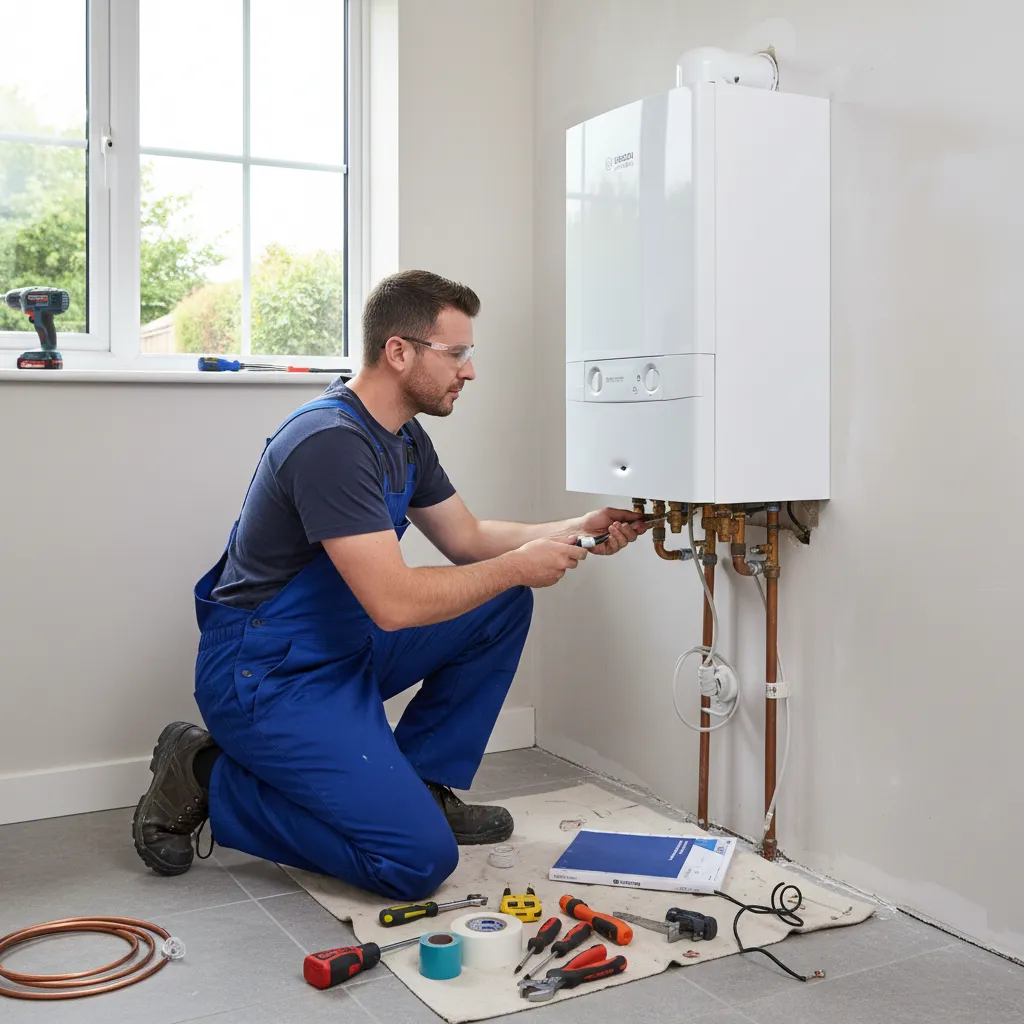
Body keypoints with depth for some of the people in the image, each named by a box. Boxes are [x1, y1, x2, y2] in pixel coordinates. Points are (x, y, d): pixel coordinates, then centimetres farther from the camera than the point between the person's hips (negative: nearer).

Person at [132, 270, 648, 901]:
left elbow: (468, 539, 16)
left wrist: (578, 532, 3)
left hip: (345, 650, 10)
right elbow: (394, 603, -30)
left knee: (503, 607, 4)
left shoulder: (405, 439, 6)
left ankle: (421, 785, 12)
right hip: (267, 677, -10)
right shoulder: (331, 442, -25)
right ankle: (206, 778, -2)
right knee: (419, 860, -16)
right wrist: (517, 567, -18)